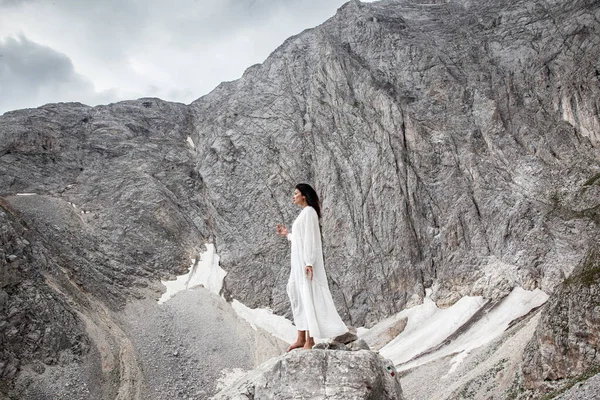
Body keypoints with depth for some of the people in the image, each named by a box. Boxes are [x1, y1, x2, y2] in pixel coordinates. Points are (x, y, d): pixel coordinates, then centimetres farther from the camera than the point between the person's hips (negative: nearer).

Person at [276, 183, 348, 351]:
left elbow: (310, 238, -18)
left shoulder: (309, 212, -10)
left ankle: (310, 339, -4)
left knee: (308, 296, -8)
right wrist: (287, 234, 25)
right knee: (297, 295, 8)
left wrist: (309, 263, -23)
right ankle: (301, 338, 12)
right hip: (299, 261, 10)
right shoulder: (304, 213, 18)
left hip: (306, 260, -10)